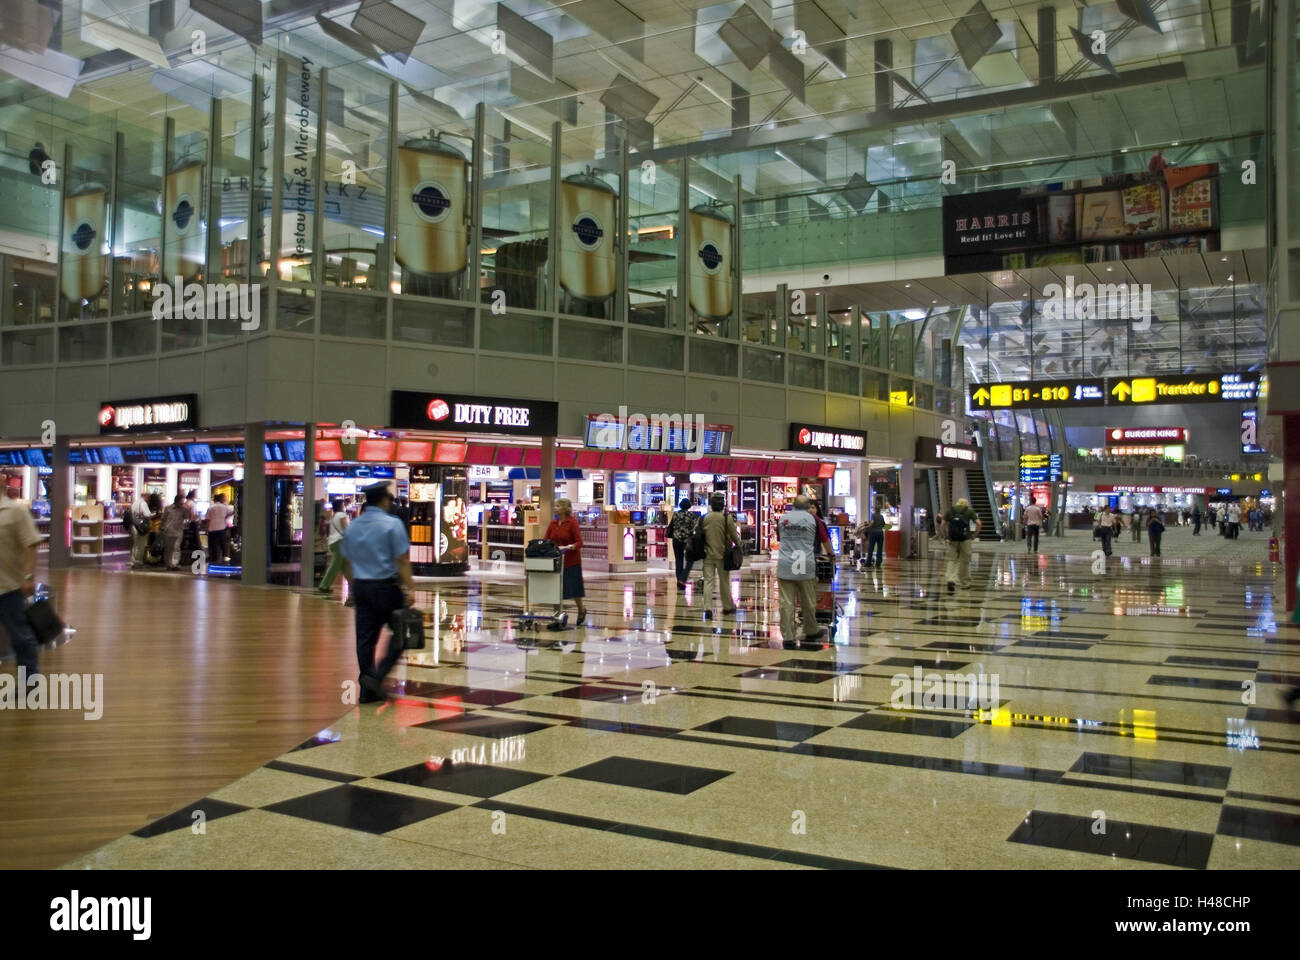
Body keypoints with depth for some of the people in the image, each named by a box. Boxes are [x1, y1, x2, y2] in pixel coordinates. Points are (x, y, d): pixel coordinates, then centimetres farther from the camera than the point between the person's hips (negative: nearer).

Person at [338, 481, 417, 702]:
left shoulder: (353, 526, 10)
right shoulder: (392, 524, -9)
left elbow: (347, 562, 14)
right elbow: (402, 560, -14)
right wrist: (410, 588, -13)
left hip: (361, 587, 6)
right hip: (386, 586, -6)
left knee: (365, 638, 8)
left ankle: (367, 689, 11)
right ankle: (377, 676, -6)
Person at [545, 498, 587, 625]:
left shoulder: (572, 522, -10)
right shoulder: (553, 523, 6)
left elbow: (579, 542, -14)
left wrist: (568, 547, -29)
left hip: (571, 561, -5)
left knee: (573, 588, 7)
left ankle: (582, 609, 32)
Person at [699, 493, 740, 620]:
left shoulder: (704, 518, -2)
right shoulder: (727, 518, -9)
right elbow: (735, 536, -4)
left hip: (708, 555, 1)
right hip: (722, 554, -1)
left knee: (708, 581, 2)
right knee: (724, 581, 13)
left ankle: (708, 608, -8)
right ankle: (727, 606, 25)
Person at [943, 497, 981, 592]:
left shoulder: (950, 510, 12)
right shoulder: (969, 511, 8)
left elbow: (943, 524, 1)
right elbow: (978, 523, -4)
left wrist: (946, 536, 8)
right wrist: (974, 535, 5)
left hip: (952, 539, 1)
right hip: (965, 539, -1)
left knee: (952, 560, 6)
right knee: (965, 561, 13)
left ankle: (951, 580, -17)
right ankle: (965, 583, 23)